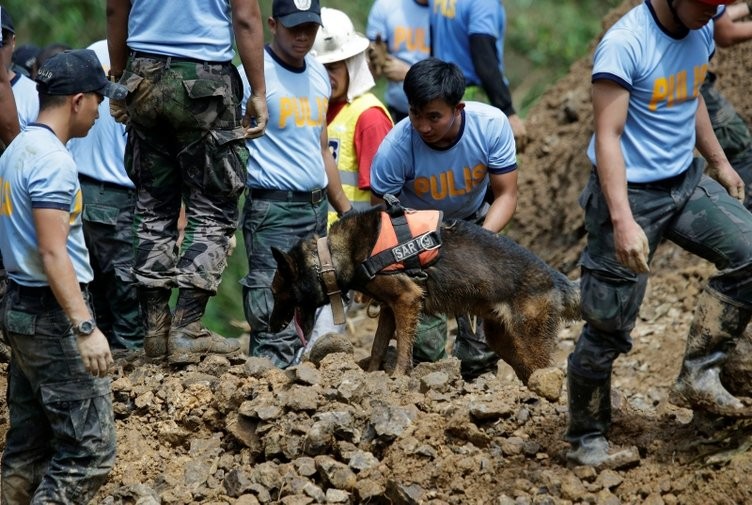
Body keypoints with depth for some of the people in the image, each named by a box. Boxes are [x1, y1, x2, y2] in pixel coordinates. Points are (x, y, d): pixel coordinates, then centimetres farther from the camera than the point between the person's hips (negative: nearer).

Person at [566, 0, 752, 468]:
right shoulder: (625, 44, -22)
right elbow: (608, 136, -25)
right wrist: (622, 221, -33)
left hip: (687, 183, 7)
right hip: (631, 193, -7)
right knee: (609, 326, -1)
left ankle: (698, 375, -5)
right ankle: (587, 439, 15)